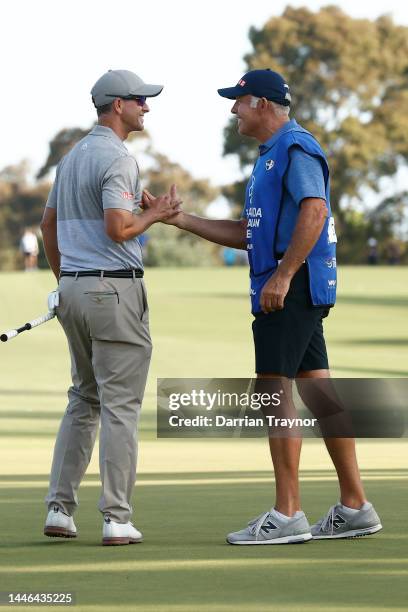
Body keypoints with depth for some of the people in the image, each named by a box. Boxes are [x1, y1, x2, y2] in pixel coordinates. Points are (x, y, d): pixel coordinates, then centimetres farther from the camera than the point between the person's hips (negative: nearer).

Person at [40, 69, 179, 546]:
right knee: (120, 405, -5)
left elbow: (48, 224, 21)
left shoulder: (72, 156, 15)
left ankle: (59, 508, 11)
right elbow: (118, 229, -22)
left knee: (83, 399, 16)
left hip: (73, 289, 9)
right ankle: (116, 519, -5)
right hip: (114, 289, -9)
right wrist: (154, 215, -5)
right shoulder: (117, 158, -13)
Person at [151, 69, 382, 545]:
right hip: (294, 291, 10)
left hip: (293, 285, -10)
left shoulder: (295, 148, -9)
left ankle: (287, 515, -12)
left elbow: (314, 211, -23)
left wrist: (282, 275, -25)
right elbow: (249, 234, 24)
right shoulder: (269, 156, 23)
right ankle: (354, 508, 11)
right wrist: (179, 219, 20)